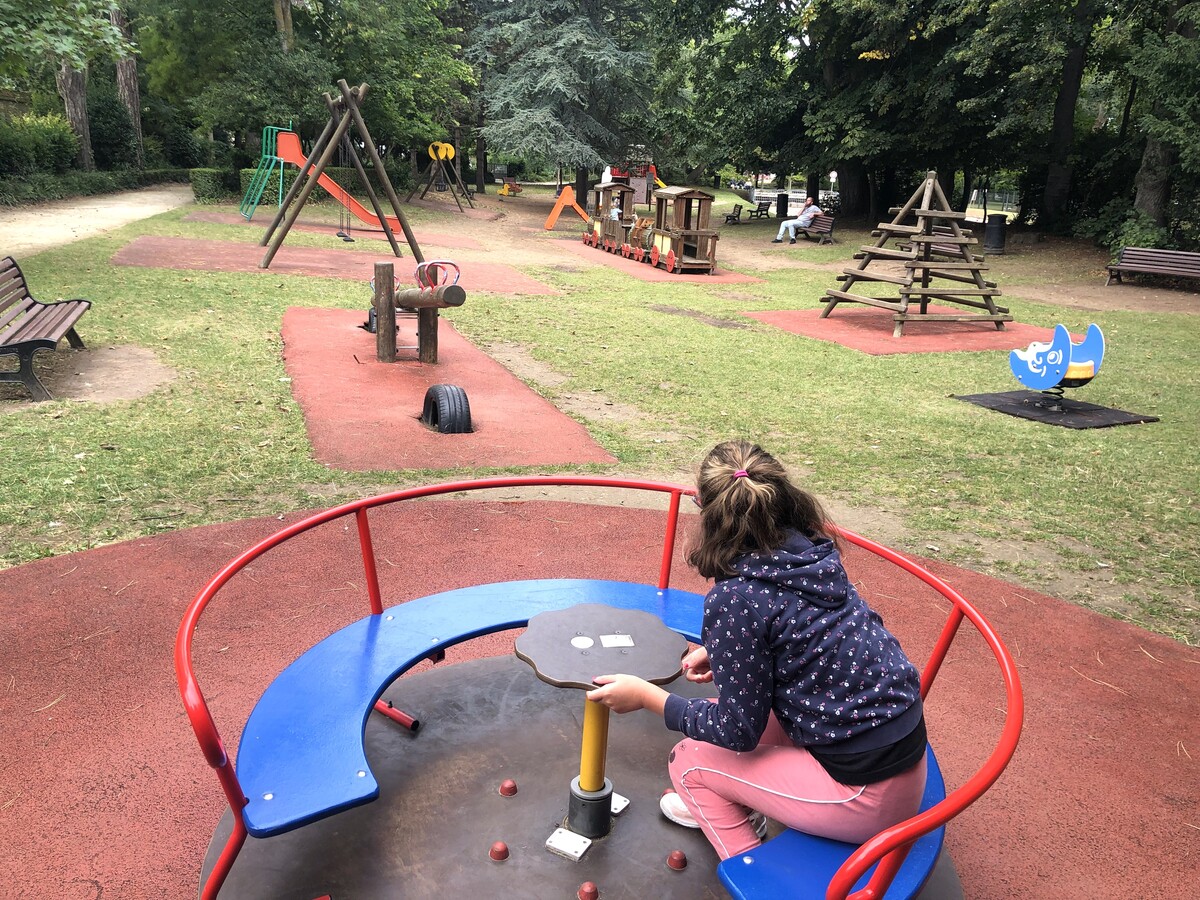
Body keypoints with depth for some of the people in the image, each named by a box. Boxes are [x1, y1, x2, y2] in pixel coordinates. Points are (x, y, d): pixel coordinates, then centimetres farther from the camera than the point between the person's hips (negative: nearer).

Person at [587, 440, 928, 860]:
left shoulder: (736, 597, -23)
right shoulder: (813, 551, -2)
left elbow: (739, 730, -14)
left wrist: (645, 695, -5)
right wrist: (721, 652, 11)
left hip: (867, 792, -7)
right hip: (908, 751, 7)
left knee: (688, 761, 8)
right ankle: (721, 807, 39)